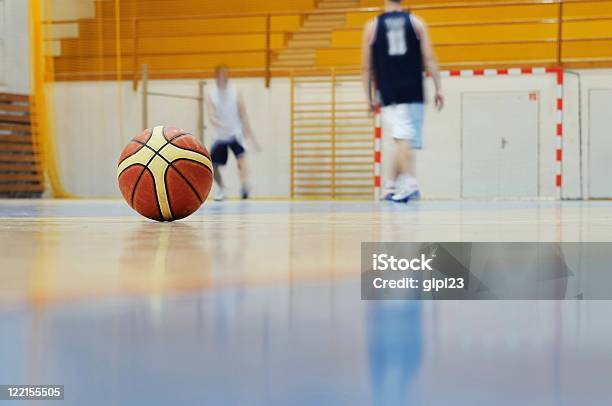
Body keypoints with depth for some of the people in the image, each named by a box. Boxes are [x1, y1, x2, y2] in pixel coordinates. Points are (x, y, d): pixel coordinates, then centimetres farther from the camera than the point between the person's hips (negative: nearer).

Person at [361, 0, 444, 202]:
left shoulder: (372, 26, 5)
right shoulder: (416, 22, 6)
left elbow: (366, 67, 6)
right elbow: (429, 59, -1)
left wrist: (369, 98, 12)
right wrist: (438, 89, 1)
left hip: (389, 94, -2)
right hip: (413, 93, 2)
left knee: (401, 140, -8)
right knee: (404, 141, 12)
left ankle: (410, 184, -23)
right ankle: (393, 186, 17)